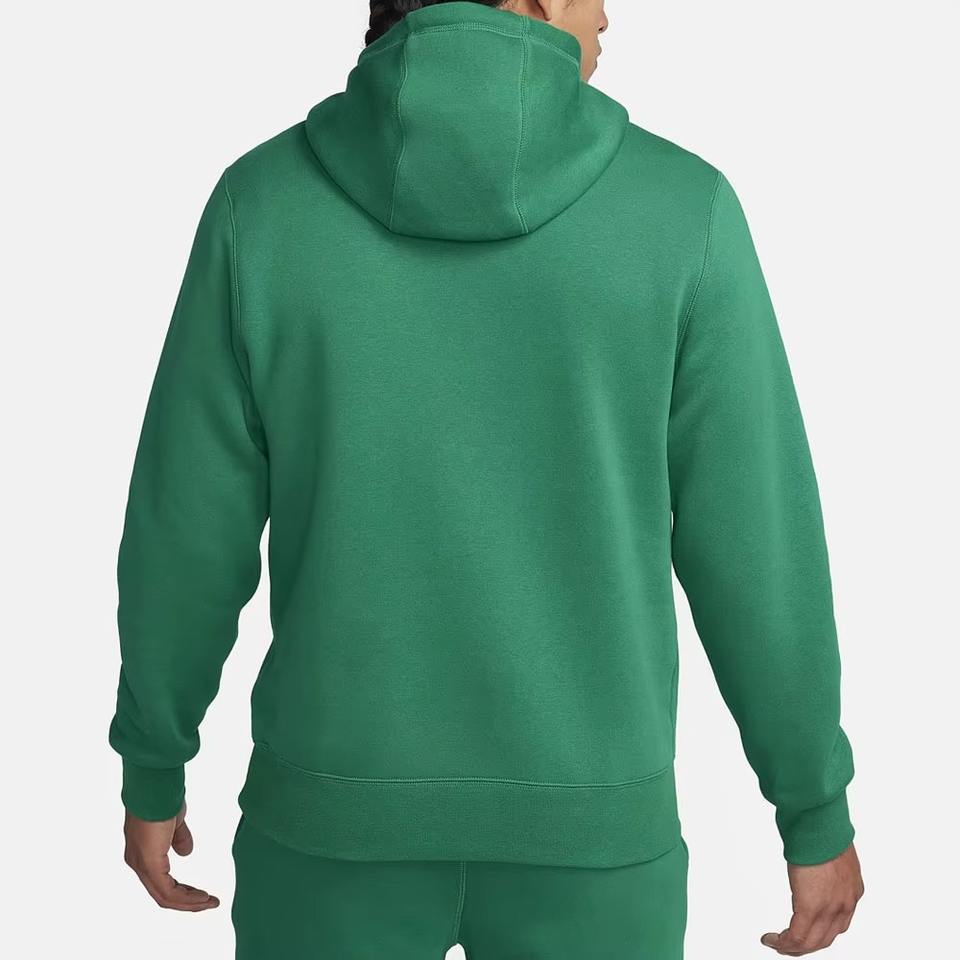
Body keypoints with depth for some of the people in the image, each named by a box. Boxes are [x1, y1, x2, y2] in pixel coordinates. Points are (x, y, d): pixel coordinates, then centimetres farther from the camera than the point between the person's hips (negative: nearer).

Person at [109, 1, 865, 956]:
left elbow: (186, 529, -4)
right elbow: (755, 545, -8)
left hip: (343, 803, 1)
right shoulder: (681, 208, -11)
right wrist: (818, 808, 5)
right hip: (579, 822, 0)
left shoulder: (263, 200, -8)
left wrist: (151, 770, 12)